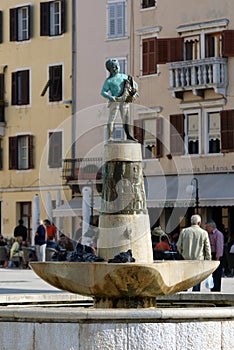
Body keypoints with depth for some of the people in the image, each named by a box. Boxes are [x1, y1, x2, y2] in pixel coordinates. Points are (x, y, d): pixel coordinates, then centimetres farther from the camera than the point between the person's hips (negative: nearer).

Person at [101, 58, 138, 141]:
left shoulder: (124, 77, 14)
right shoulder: (108, 80, 1)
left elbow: (134, 84, 21)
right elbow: (103, 92, -4)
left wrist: (135, 94, 6)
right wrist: (111, 97, -20)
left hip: (124, 101, 5)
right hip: (115, 101, -5)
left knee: (126, 118, 8)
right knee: (111, 119, -7)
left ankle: (128, 136, 15)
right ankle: (110, 137, -10)